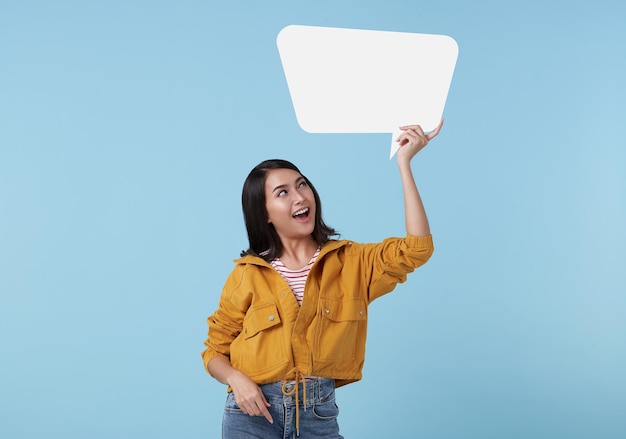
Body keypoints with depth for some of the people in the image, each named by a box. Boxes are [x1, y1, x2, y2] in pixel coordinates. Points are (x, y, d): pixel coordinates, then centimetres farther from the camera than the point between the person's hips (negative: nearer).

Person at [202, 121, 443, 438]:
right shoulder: (248, 274, -2)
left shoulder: (351, 261, 2)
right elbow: (215, 351, 6)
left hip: (319, 413, 1)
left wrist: (404, 163, -12)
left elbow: (417, 248, -12)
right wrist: (235, 379, -16)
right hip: (254, 411, -1)